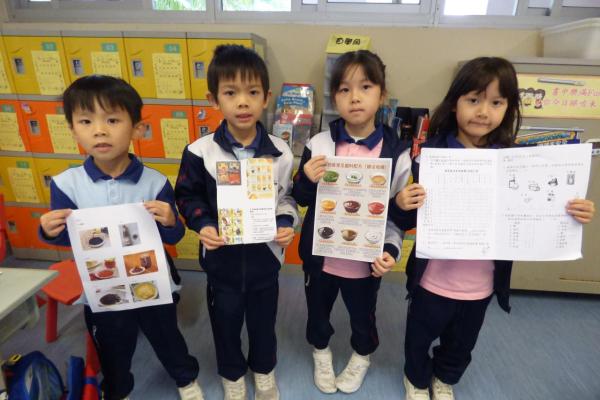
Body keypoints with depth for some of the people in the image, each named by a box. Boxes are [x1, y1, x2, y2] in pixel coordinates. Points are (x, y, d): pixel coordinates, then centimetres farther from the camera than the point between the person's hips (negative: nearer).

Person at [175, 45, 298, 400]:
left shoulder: (280, 153, -10)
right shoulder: (200, 151, -14)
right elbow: (187, 196, -2)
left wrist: (287, 223, -14)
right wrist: (202, 225, -18)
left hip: (265, 255, 1)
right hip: (222, 258, 0)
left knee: (263, 320, 22)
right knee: (226, 323, 21)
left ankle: (265, 371, 52)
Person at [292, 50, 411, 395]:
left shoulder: (397, 152, -12)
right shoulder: (319, 144, -10)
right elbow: (302, 199, -1)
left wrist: (390, 249, -17)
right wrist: (308, 180, -21)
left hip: (366, 259, -1)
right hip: (321, 254, 1)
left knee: (363, 316, 23)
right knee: (318, 311, 24)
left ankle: (362, 358, 55)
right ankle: (321, 354, 55)